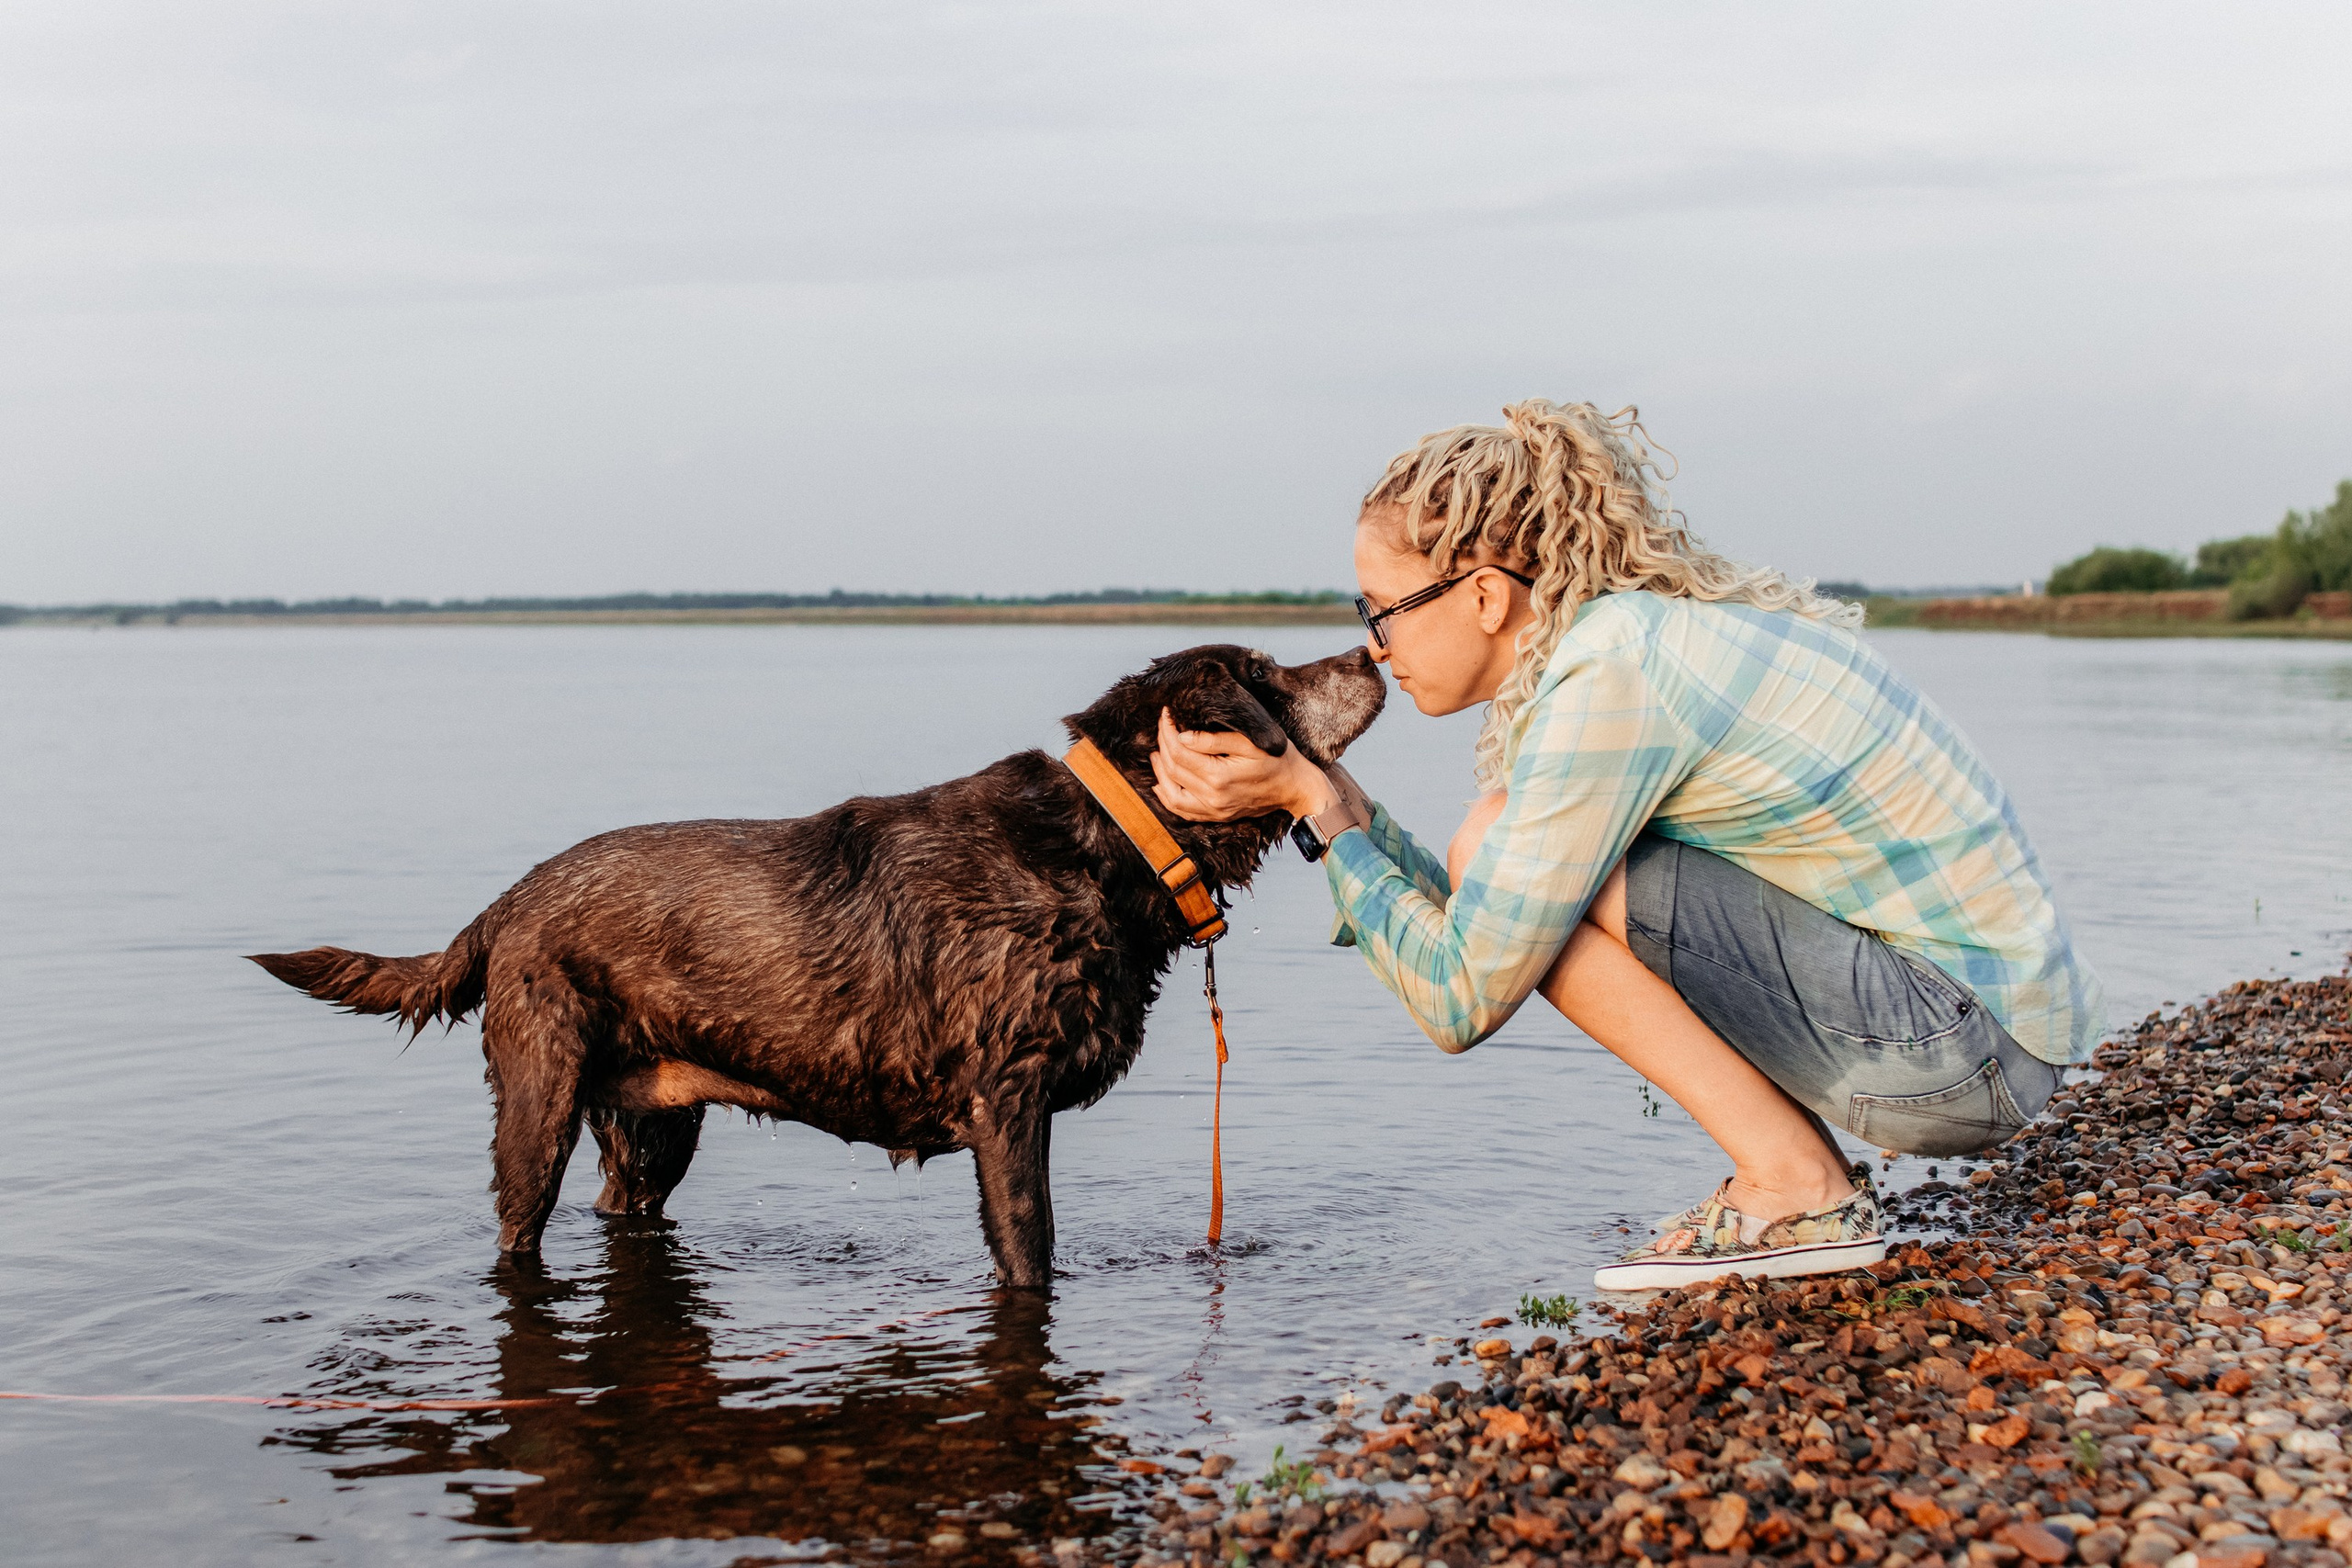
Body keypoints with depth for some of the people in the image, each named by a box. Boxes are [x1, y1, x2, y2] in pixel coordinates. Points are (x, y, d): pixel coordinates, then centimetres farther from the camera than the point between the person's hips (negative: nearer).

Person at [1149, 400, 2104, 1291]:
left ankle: (1797, 1193, -6)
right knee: (1523, 876, 12)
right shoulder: (1628, 632, 9)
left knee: (1530, 869, -14)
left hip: (1962, 1052, -9)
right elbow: (1481, 930, 12)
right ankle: (1797, 1169, 11)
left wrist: (1313, 806, -8)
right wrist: (1327, 796, 6)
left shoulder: (1604, 678, -19)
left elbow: (1460, 1001, -17)